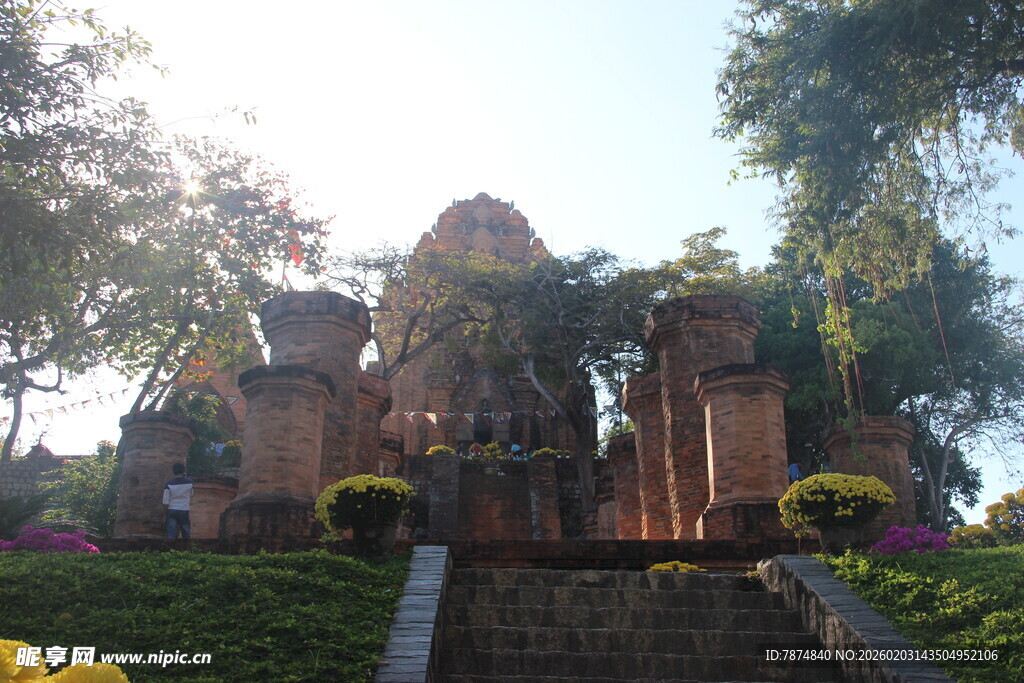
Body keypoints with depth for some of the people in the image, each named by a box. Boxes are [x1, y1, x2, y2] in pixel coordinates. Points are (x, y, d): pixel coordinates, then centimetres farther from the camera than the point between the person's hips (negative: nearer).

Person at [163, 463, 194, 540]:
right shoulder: (189, 482, -5)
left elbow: (166, 502, -6)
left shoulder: (169, 484, -8)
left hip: (172, 510, 0)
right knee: (186, 534, 11)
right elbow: (191, 495, 10)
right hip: (184, 510, 0)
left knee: (171, 535, 3)